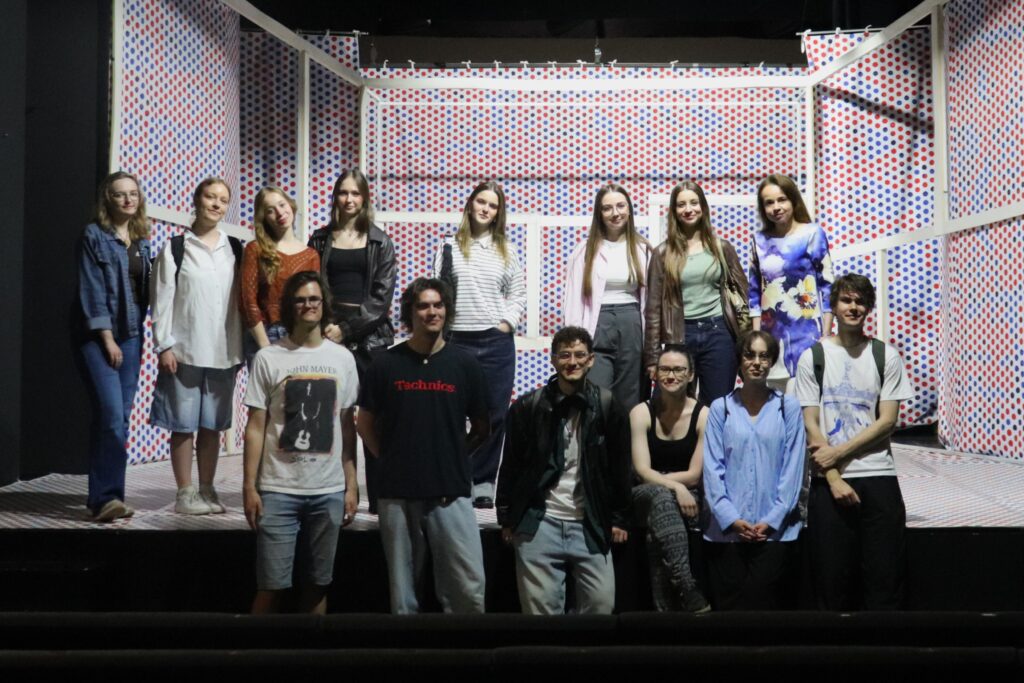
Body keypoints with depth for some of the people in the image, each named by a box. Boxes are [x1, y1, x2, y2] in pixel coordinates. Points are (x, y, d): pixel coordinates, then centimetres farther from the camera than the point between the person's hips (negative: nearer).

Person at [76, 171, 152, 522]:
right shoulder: (94, 235, -2)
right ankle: (106, 496, -12)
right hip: (99, 336, -6)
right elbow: (91, 290, -8)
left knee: (119, 418, 5)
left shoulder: (142, 240, 14)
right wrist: (107, 338, -12)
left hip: (131, 336, 6)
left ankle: (101, 496, 12)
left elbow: (146, 288, 13)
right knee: (112, 417, -16)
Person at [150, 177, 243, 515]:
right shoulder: (175, 247, 1)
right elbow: (162, 299, -2)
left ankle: (206, 490, 17)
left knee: (212, 424, 9)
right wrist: (164, 346, -9)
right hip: (185, 350, -3)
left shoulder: (234, 249, 10)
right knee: (184, 424, 1)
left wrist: (239, 348, 5)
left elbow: (242, 298, 9)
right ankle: (185, 493, 9)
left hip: (223, 353, 3)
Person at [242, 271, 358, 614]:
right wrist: (249, 486, -5)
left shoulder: (342, 358, 7)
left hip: (329, 491, 2)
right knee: (272, 584, -1)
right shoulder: (268, 358, 0)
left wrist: (352, 485, 6)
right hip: (278, 489, -2)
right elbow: (256, 427, 0)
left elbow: (347, 426, 9)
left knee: (317, 581, 10)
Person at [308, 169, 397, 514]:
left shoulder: (380, 242, 8)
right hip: (329, 336, 1)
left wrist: (346, 329, -9)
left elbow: (382, 296, 0)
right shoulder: (320, 240, 12)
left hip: (369, 337, -1)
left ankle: (379, 498, 3)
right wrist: (324, 327, -8)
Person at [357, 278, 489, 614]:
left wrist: (452, 457, 4)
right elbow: (366, 423, 10)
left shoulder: (464, 364, 3)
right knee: (403, 590, 10)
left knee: (469, 589, -4)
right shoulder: (386, 363, 2)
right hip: (397, 494, 0)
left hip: (452, 494, 0)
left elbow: (481, 428, 11)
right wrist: (393, 459, 4)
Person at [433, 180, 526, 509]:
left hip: (497, 342, 1)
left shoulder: (505, 251, 9)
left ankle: (483, 482, 11)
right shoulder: (449, 248, 4)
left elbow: (518, 294, 12)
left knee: (495, 414, 2)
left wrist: (507, 323, -1)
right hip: (457, 341, -1)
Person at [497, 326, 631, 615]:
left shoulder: (608, 407, 3)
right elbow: (510, 467, 6)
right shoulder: (527, 407, 0)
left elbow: (620, 469, 8)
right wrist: (506, 519, 4)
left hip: (591, 525, 1)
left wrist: (619, 519, 6)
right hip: (539, 524, -1)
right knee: (540, 608, -1)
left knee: (601, 604, 0)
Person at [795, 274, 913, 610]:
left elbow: (887, 421, -2)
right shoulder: (812, 357, 3)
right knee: (832, 577, 2)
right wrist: (834, 479, -10)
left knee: (885, 575, 2)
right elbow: (810, 425, -2)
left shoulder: (886, 355, 5)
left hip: (878, 476, 1)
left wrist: (837, 453, -10)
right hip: (829, 480, 0)